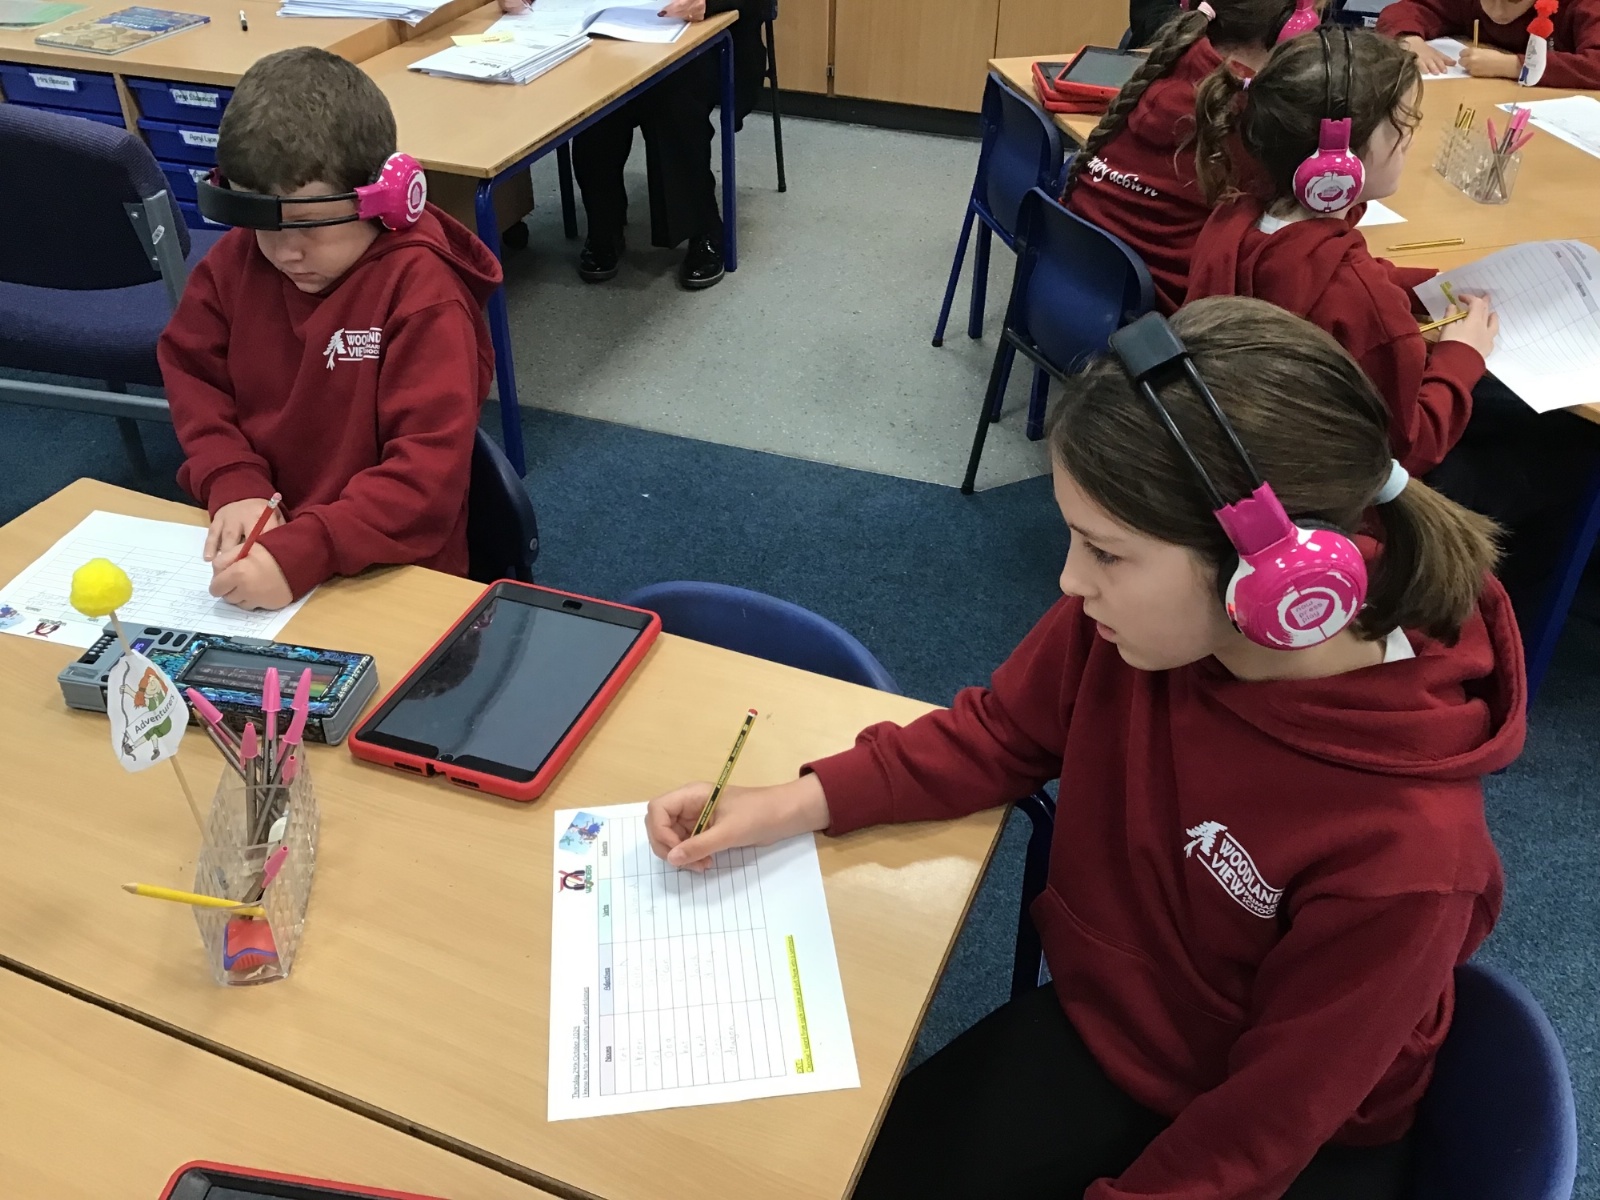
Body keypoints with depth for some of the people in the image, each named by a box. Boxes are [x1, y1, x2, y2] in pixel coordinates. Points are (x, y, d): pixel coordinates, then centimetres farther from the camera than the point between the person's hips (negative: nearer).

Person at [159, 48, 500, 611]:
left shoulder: (422, 292, -18)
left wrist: (299, 555, -33)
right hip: (252, 540, 4)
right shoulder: (236, 259, 0)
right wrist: (234, 485, -8)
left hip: (386, 568, -4)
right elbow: (191, 373, 11)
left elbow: (429, 472, -23)